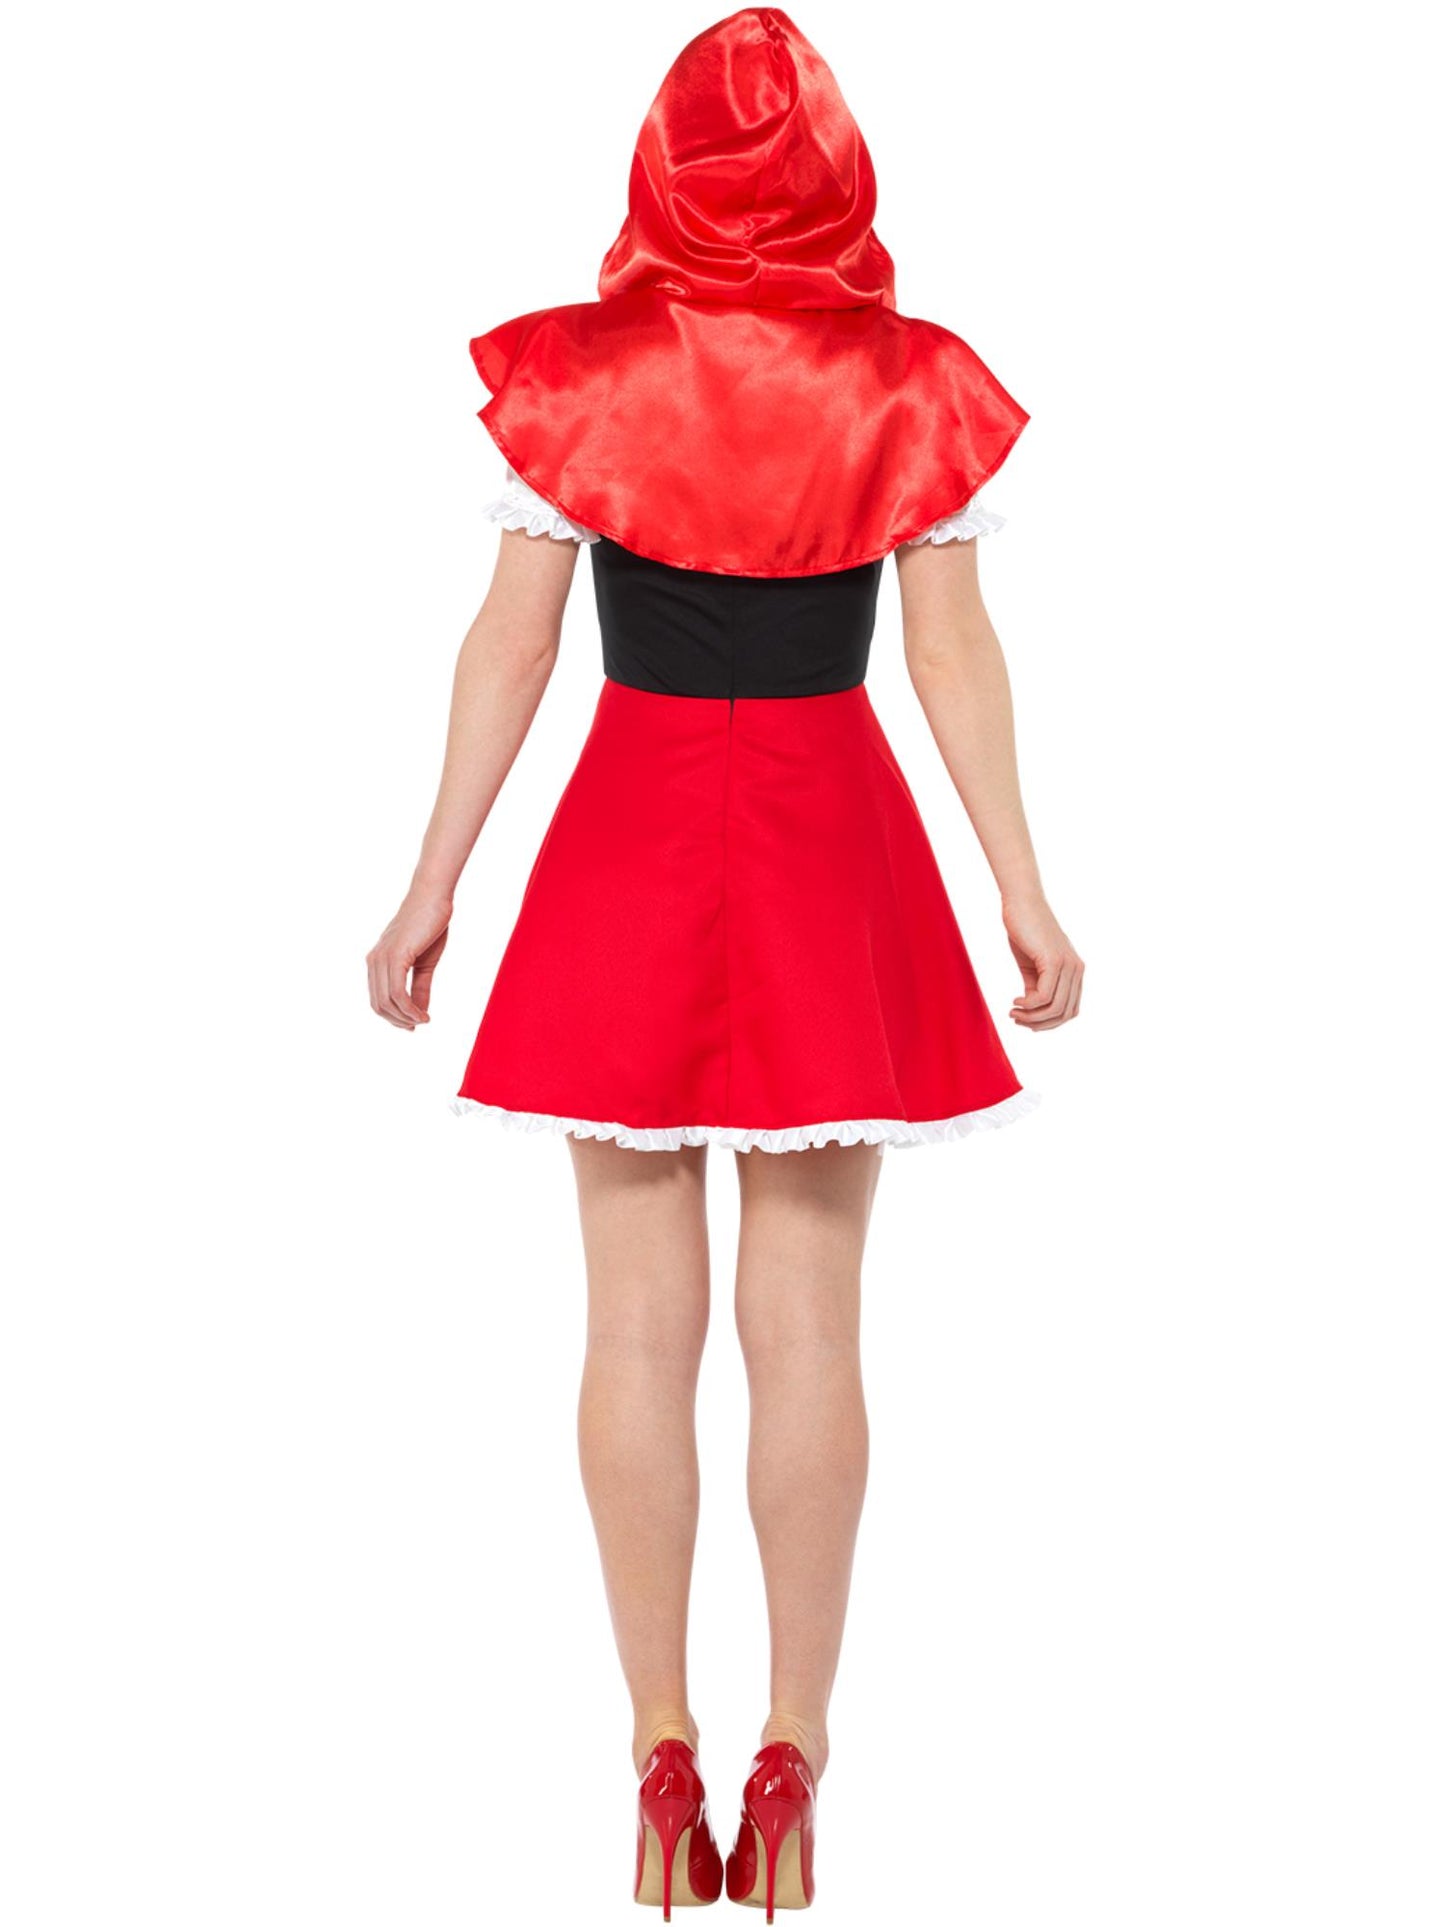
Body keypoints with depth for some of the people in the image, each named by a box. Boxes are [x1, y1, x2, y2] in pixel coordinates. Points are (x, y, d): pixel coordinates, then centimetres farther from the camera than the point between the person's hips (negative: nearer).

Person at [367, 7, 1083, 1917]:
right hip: (837, 848, 1)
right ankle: (794, 1757, 10)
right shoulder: (911, 386, -2)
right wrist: (1027, 895, 4)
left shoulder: (573, 379, -3)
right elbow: (957, 654, -3)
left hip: (631, 842, 0)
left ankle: (665, 1753, 10)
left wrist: (432, 889, 2)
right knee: (809, 1322, 5)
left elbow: (509, 647, -4)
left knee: (641, 1318, 6)